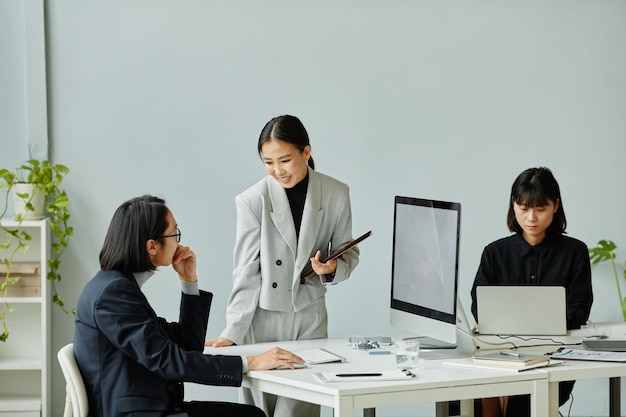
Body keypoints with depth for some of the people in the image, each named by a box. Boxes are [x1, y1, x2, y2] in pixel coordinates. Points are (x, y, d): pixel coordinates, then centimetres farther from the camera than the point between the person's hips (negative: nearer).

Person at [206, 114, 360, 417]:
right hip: (262, 320, -1)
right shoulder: (253, 200, -8)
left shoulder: (336, 194, -2)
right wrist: (232, 333, -12)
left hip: (310, 319, 1)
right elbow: (246, 274, -6)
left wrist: (333, 269, -13)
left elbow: (348, 252, 10)